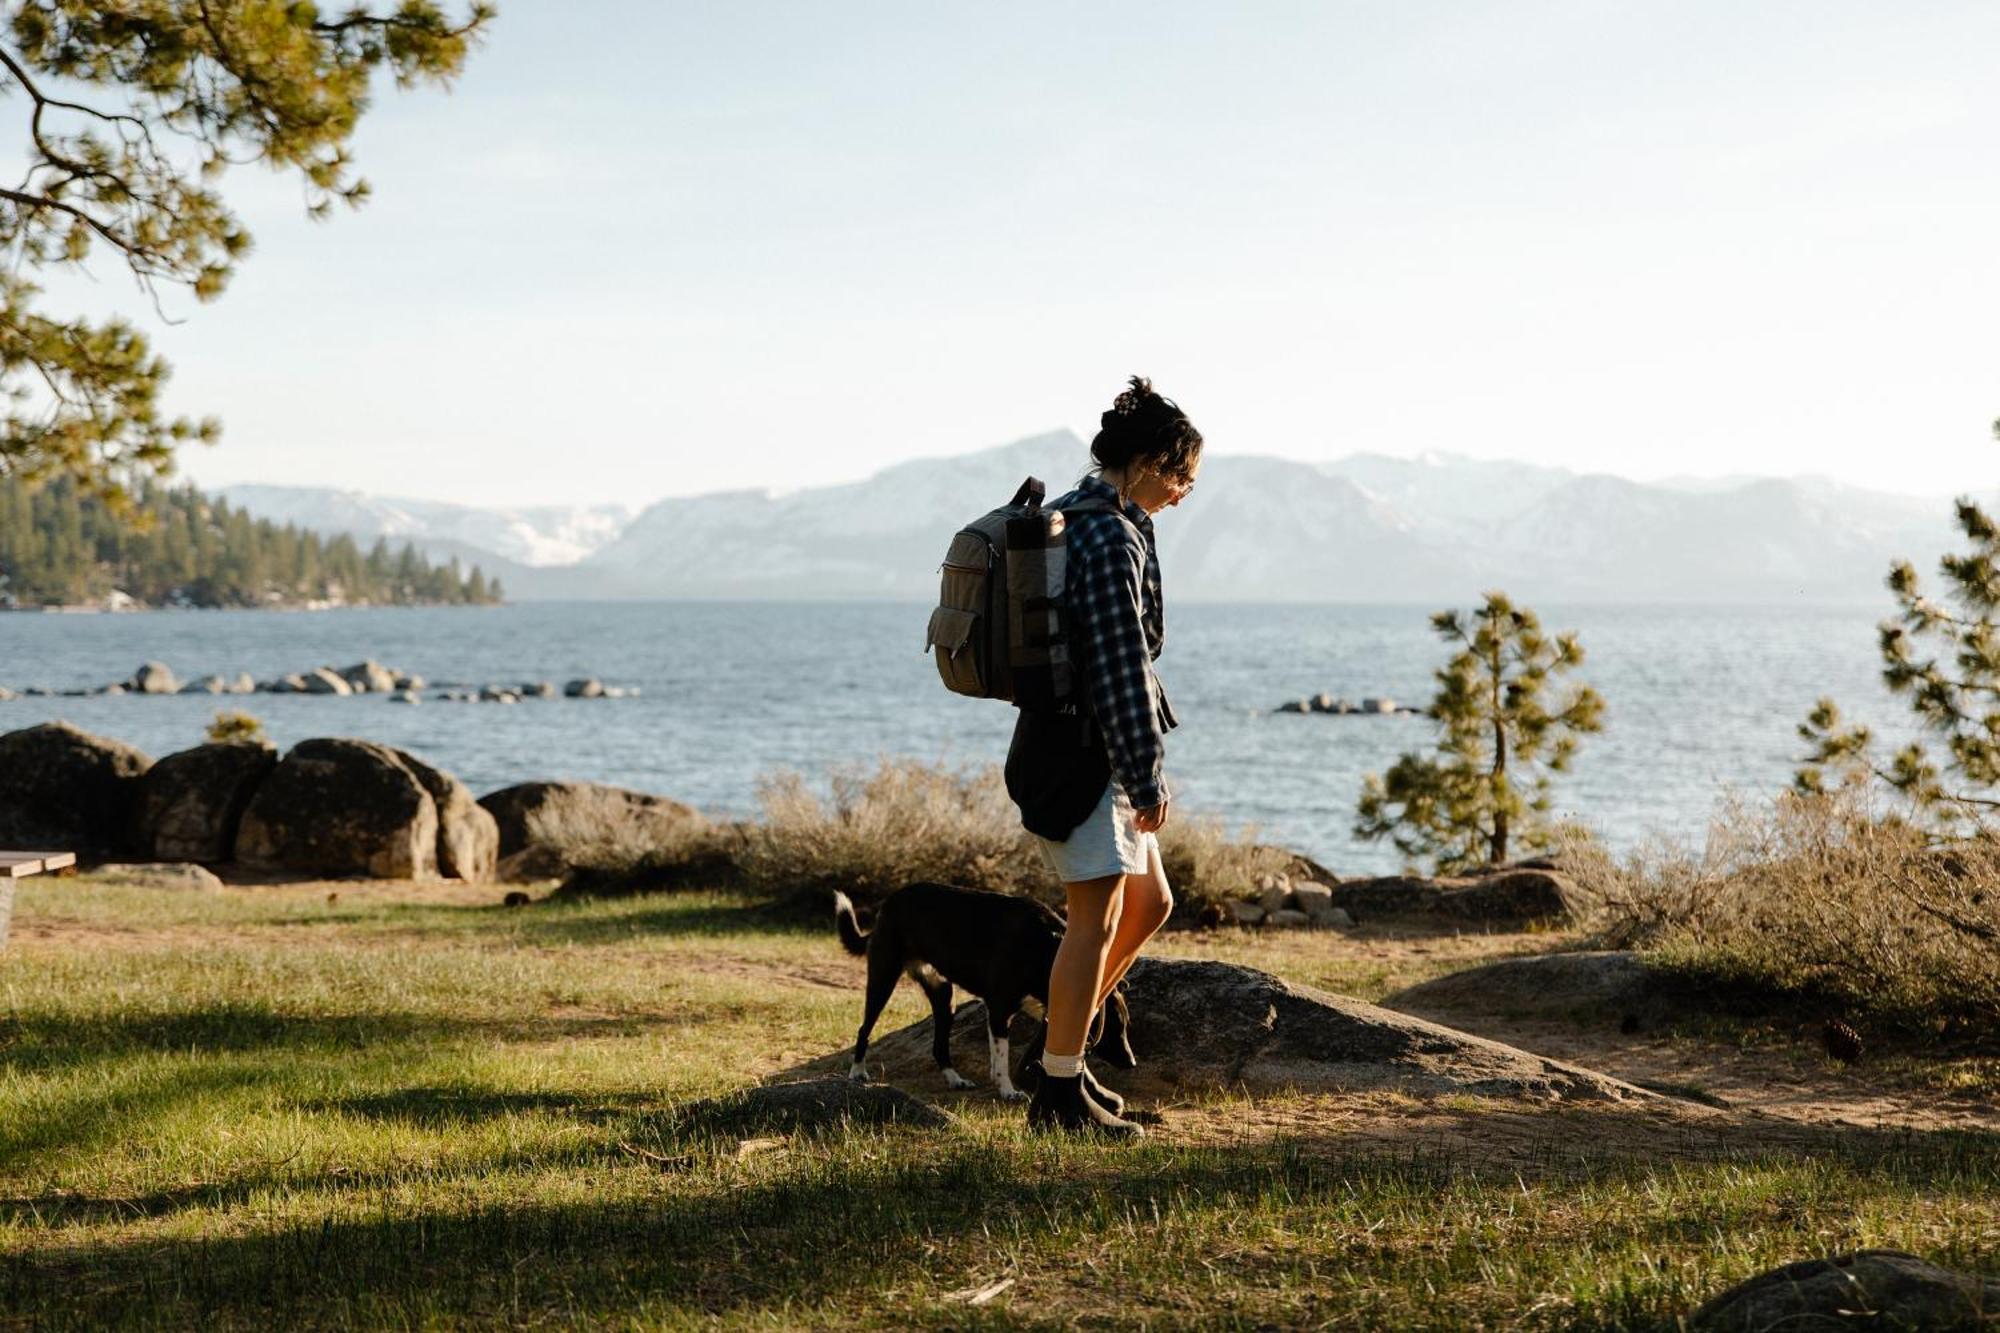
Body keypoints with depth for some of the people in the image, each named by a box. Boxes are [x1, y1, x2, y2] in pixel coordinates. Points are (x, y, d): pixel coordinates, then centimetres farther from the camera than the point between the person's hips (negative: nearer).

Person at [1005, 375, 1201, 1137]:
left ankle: (1061, 1039, 23)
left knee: (1150, 904, 17)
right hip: (1083, 756, -10)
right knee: (1097, 920, -3)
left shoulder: (1069, 520, 15)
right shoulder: (1112, 541, -18)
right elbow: (1121, 671, -21)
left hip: (1071, 747, 10)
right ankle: (1060, 1094, 4)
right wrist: (1147, 781, -16)